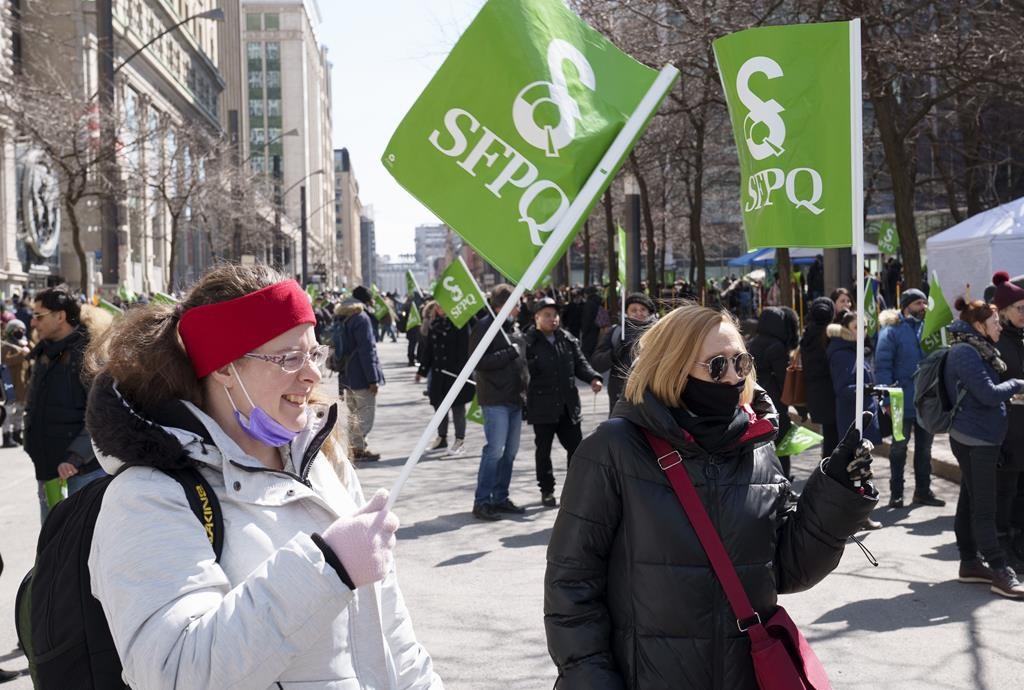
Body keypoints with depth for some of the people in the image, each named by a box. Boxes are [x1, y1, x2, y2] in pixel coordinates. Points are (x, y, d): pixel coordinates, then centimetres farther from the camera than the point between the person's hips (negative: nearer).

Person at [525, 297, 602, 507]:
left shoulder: (568, 340, 7)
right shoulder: (529, 342, -9)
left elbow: (580, 363, 9)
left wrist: (593, 378, -9)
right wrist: (524, 396, -19)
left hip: (568, 404, 4)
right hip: (542, 406, -4)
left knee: (576, 446, 7)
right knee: (543, 449, 8)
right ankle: (547, 491, 19)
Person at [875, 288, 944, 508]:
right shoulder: (892, 330, -8)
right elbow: (882, 365, -13)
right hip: (903, 400, -5)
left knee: (924, 446, 13)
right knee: (899, 446, 5)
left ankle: (923, 490, 23)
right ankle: (896, 493, 14)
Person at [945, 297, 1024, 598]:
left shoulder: (977, 350, 16)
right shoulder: (964, 352, -16)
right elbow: (989, 394, -20)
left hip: (980, 439, 10)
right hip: (975, 440, -10)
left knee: (970, 502, 13)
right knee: (984, 509, -7)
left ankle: (970, 563, 20)